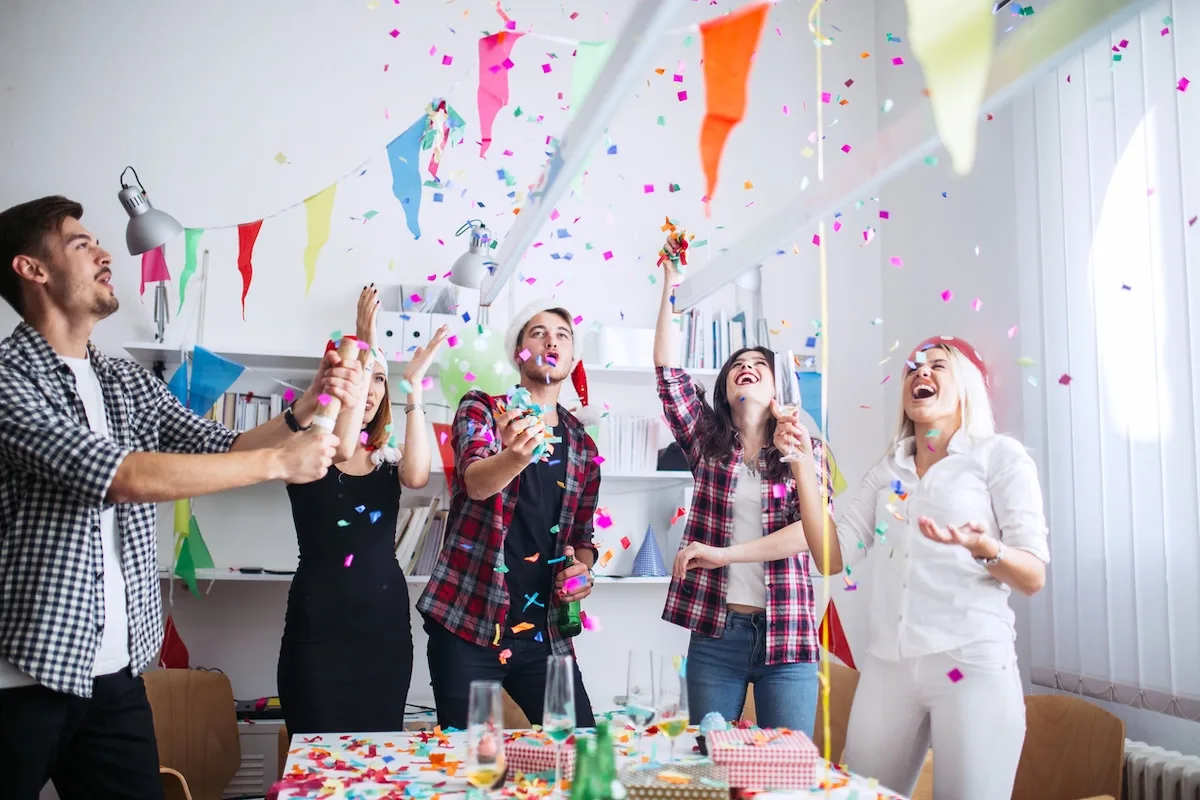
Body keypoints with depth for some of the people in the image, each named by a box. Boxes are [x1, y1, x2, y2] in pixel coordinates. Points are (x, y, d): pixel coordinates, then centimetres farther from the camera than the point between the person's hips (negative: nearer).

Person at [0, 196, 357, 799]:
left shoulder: (130, 385, 11)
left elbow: (222, 448, 8)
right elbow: (119, 476, -23)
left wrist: (303, 413, -11)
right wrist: (278, 462, -19)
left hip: (117, 670, 6)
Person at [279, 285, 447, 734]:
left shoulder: (389, 458, 10)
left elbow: (418, 476, -14)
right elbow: (342, 448, -23)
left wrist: (412, 387, -14)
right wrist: (365, 350, -22)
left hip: (386, 619, 4)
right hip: (320, 622, -3)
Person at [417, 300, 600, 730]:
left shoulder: (582, 445, 12)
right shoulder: (481, 409, 1)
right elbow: (475, 481, -19)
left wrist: (582, 567, -2)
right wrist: (515, 456, -41)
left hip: (543, 632, 4)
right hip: (467, 623, -3)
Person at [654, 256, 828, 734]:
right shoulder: (708, 441, 10)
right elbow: (667, 370, 2)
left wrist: (723, 553, -16)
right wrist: (670, 287, 2)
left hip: (786, 635, -1)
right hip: (714, 630, 2)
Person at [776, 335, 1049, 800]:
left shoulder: (999, 455, 1)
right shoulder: (888, 470, 15)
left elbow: (1032, 577, -5)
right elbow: (833, 557, 6)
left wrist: (981, 546, -26)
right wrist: (803, 466, 1)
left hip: (972, 662, -4)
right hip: (887, 663, 5)